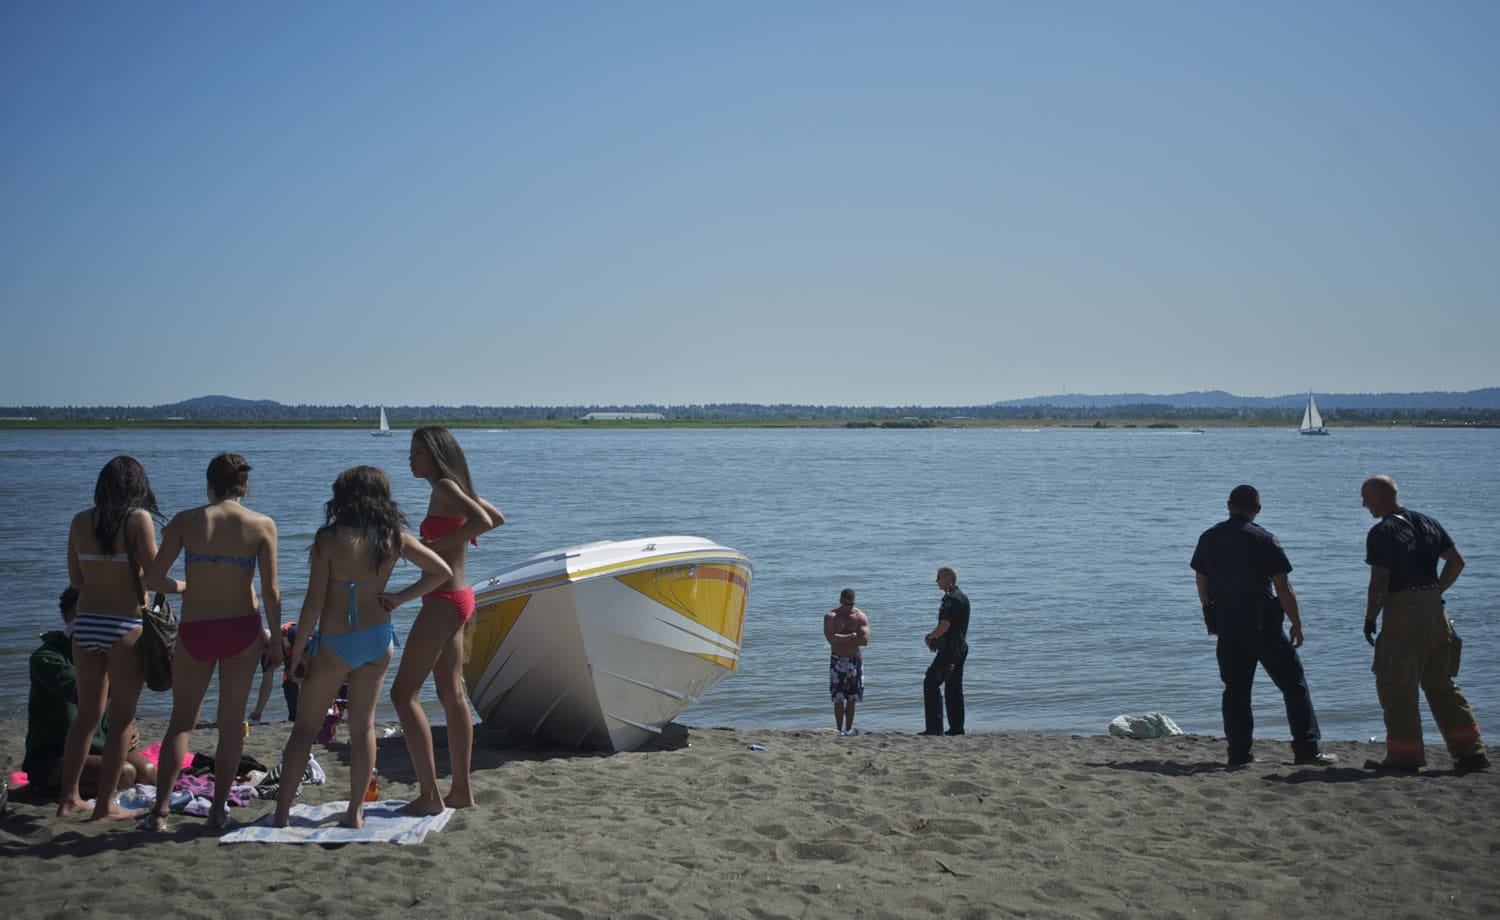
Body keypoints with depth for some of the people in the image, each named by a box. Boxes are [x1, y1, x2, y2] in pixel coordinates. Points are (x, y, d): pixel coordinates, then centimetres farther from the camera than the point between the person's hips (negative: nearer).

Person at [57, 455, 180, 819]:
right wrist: (183, 586, 8)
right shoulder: (138, 519, -9)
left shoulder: (81, 521, 5)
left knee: (87, 715, 18)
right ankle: (105, 804, 8)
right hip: (124, 626, -5)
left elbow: (76, 580, 12)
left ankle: (68, 797, 23)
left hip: (85, 623, 5)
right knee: (122, 720, 6)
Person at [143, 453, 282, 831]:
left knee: (181, 721, 13)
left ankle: (160, 809, 8)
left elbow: (153, 580, -6)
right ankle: (219, 808, 14)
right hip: (242, 629, 0)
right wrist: (276, 639, 4)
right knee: (232, 721, 12)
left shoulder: (186, 522, -5)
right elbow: (270, 592, -6)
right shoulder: (262, 525, -5)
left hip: (195, 630, 0)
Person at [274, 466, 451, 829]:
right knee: (363, 727, 12)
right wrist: (398, 598, 3)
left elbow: (314, 602, -14)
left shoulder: (329, 538, -14)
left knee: (304, 728, 9)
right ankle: (355, 812, 15)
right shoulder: (394, 538, -2)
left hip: (335, 643, -4)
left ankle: (282, 811, 10)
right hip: (378, 638, 4)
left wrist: (297, 652, -6)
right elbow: (441, 571, 1)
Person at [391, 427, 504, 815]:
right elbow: (497, 518, 26)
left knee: (403, 693, -7)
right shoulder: (455, 489, 13)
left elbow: (483, 522, -31)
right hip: (457, 598, 10)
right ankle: (461, 790, 21)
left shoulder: (444, 488, -15)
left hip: (444, 601, -10)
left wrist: (436, 545, -27)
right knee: (452, 695, 14)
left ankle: (429, 795, -6)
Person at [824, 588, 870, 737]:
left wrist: (841, 640, -15)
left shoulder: (861, 617, -1)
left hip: (855, 660, 1)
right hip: (837, 661, -1)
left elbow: (865, 640, -15)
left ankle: (848, 729, 11)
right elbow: (831, 638, -19)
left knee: (851, 698, 4)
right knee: (838, 698, -5)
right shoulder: (831, 616, -3)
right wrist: (851, 636, -16)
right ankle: (839, 730, -2)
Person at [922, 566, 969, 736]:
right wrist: (934, 637, 12)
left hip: (950, 650, -10)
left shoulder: (951, 599, -17)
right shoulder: (962, 597, 17)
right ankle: (956, 727, 14)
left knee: (931, 683, -8)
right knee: (954, 688, 13)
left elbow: (944, 627, -22)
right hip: (960, 648, 10)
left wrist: (929, 637, -4)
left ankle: (935, 727, -12)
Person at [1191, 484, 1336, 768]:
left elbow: (1202, 584, 13)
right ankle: (1307, 750, 0)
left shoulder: (1208, 539, 7)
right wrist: (1297, 625, -1)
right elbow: (1283, 588, -9)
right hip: (1262, 624, -5)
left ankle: (1239, 752, 8)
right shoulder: (1263, 539, -8)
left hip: (1225, 625, 5)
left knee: (1235, 688, 10)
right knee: (1293, 683, 2)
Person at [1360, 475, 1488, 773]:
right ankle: (1471, 751, 13)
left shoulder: (1381, 533, -12)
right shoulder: (1428, 523, 11)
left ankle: (1405, 756, 6)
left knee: (1395, 687, 2)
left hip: (1402, 614, -8)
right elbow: (1456, 561, 11)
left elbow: (1379, 582, -16)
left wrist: (1369, 618, -6)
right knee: (1441, 684, 15)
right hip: (1435, 611, 8)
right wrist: (1435, 591, 15)